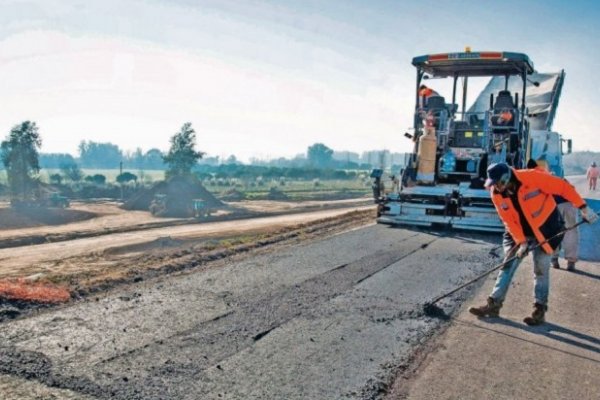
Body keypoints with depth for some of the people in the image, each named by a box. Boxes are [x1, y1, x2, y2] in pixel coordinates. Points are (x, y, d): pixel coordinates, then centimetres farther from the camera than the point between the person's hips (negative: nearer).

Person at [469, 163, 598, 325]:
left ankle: (540, 310, 10)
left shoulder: (532, 177, -27)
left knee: (541, 268, -1)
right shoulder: (496, 194, -13)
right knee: (508, 264, 3)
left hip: (544, 228, -4)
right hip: (519, 231, 4)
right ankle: (494, 304, 8)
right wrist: (521, 241, -19)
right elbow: (509, 221, -11)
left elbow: (563, 187, -20)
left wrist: (583, 207, -20)